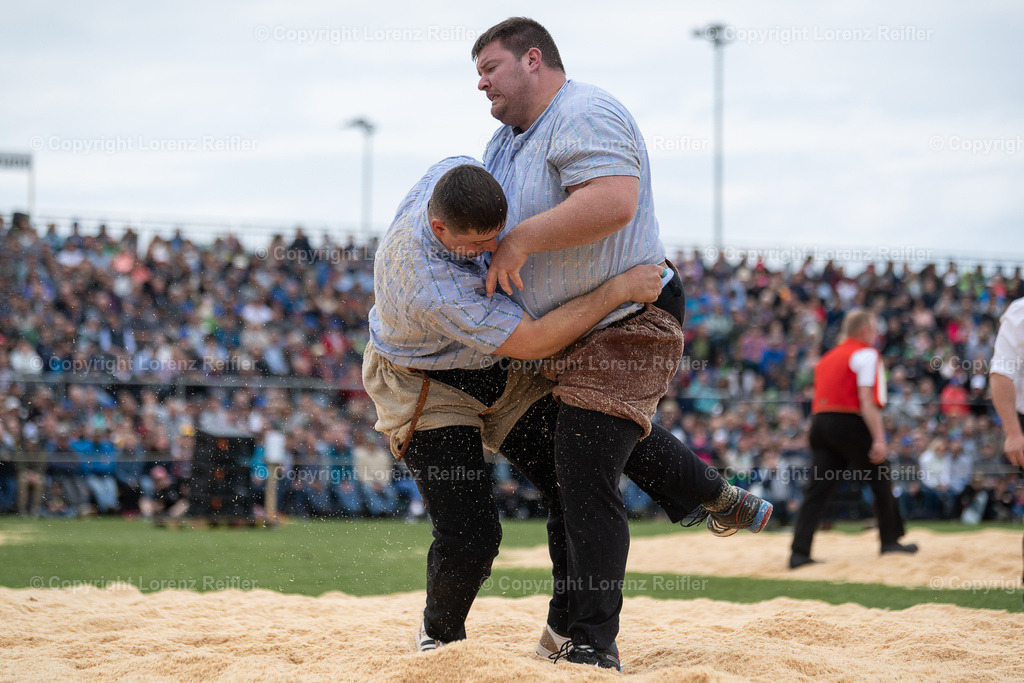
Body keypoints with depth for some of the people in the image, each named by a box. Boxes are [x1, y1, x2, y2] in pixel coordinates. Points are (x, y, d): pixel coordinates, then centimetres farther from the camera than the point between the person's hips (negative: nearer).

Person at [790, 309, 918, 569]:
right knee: (880, 479, 11)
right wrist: (878, 439, -15)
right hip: (848, 424, -7)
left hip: (819, 421, 7)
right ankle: (890, 540, 18)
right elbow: (866, 399, -12)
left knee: (817, 489, -1)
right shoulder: (866, 354, -2)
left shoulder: (828, 357, 21)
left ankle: (799, 553, -10)